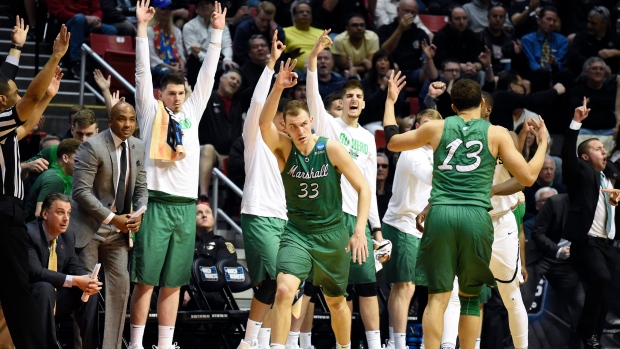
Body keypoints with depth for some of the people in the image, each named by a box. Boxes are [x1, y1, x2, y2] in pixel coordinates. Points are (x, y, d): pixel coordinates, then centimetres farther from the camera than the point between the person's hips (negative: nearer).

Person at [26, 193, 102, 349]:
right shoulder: (28, 233, -21)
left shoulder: (68, 237, 5)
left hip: (55, 297, 8)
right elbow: (35, 272, -29)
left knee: (91, 290, -7)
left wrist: (88, 280, -21)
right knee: (45, 287, -36)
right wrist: (74, 281, -32)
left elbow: (74, 267, 5)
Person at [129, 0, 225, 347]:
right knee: (146, 278, -5)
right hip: (156, 202, -4)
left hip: (186, 205, 4)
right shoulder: (150, 111, 6)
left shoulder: (192, 112, 15)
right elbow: (143, 72, 0)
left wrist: (217, 33, 10)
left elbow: (207, 75, 14)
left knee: (173, 282, 5)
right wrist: (143, 28, -6)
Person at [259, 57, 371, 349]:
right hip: (297, 233, 0)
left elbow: (363, 188, -8)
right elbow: (264, 123, -29)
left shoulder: (332, 150, -11)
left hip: (332, 234, 0)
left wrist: (359, 231, -16)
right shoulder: (284, 148, -8)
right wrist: (278, 87, -42)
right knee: (284, 289, -25)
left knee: (336, 302, 16)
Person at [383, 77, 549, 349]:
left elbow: (392, 142, 24)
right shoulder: (497, 134, 6)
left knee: (437, 297, 1)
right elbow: (528, 177, 6)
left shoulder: (436, 128, 10)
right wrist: (543, 142, 21)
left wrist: (390, 101, 37)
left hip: (441, 214, 1)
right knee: (470, 297, 11)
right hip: (476, 217, -1)